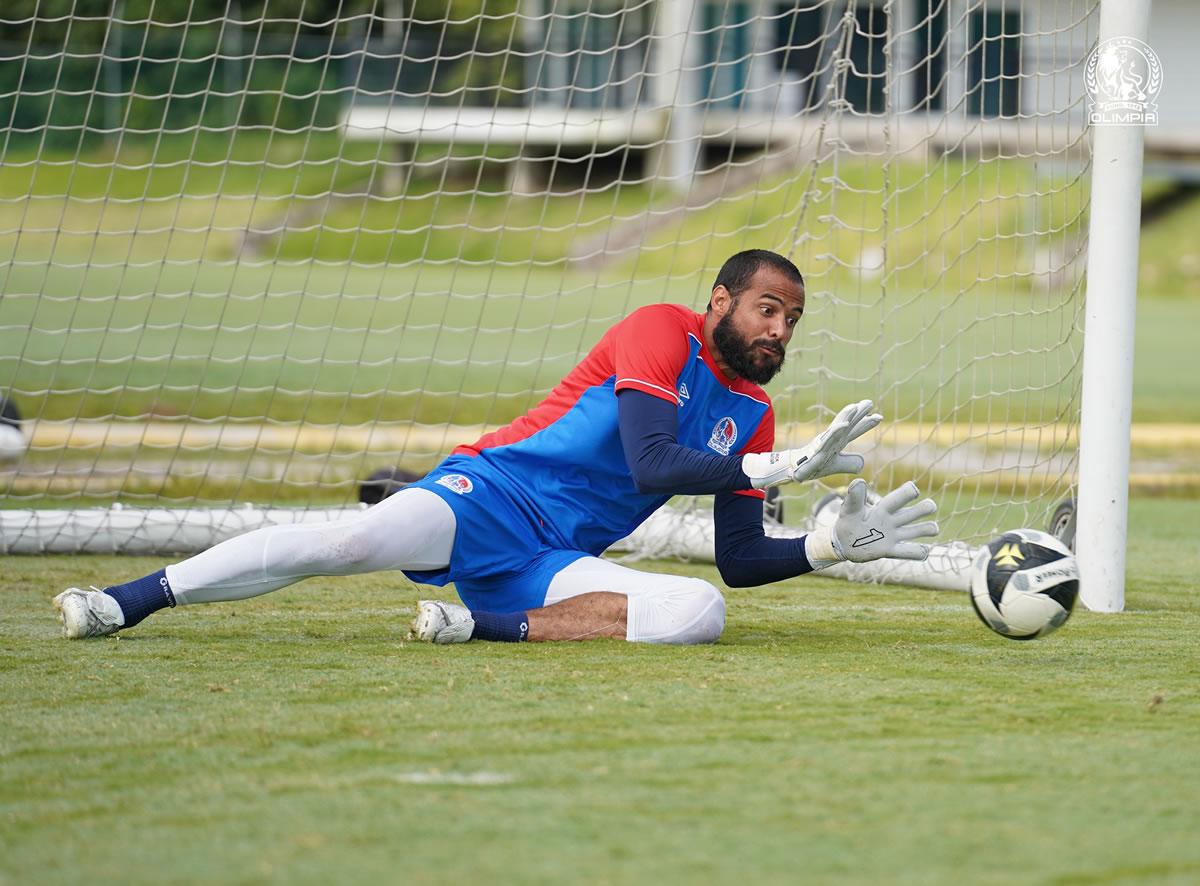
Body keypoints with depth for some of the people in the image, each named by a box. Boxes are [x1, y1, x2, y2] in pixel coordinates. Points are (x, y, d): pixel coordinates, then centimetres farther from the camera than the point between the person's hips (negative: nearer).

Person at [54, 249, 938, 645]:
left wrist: (837, 545, 4)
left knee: (700, 611, -23)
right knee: (351, 540, -32)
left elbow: (740, 561, 18)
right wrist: (778, 467, -14)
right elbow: (650, 464, -17)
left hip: (555, 563, 5)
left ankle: (489, 626, -23)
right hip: (492, 494, -5)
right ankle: (125, 602, -27)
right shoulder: (661, 332, -3)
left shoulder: (750, 415, 16)